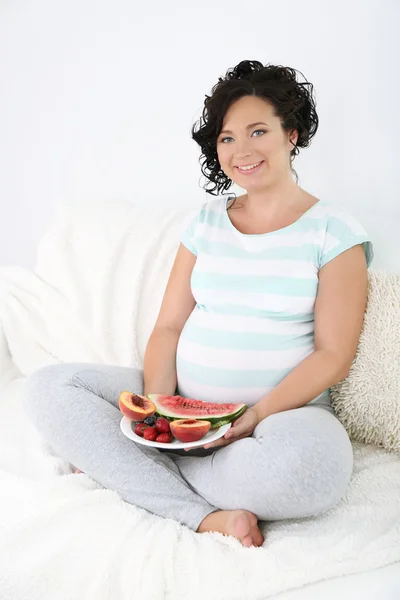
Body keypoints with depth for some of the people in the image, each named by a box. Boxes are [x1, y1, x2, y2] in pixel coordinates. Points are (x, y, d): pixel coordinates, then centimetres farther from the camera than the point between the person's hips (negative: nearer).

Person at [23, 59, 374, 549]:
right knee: (48, 387, -12)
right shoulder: (205, 223, 12)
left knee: (311, 461, -40)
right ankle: (204, 516, -21)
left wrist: (254, 417, -20)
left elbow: (333, 356, -7)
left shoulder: (333, 230, -1)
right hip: (184, 402, 5)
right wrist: (155, 405, -12)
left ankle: (119, 464, -17)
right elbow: (168, 326, 7)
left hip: (283, 411, -4)